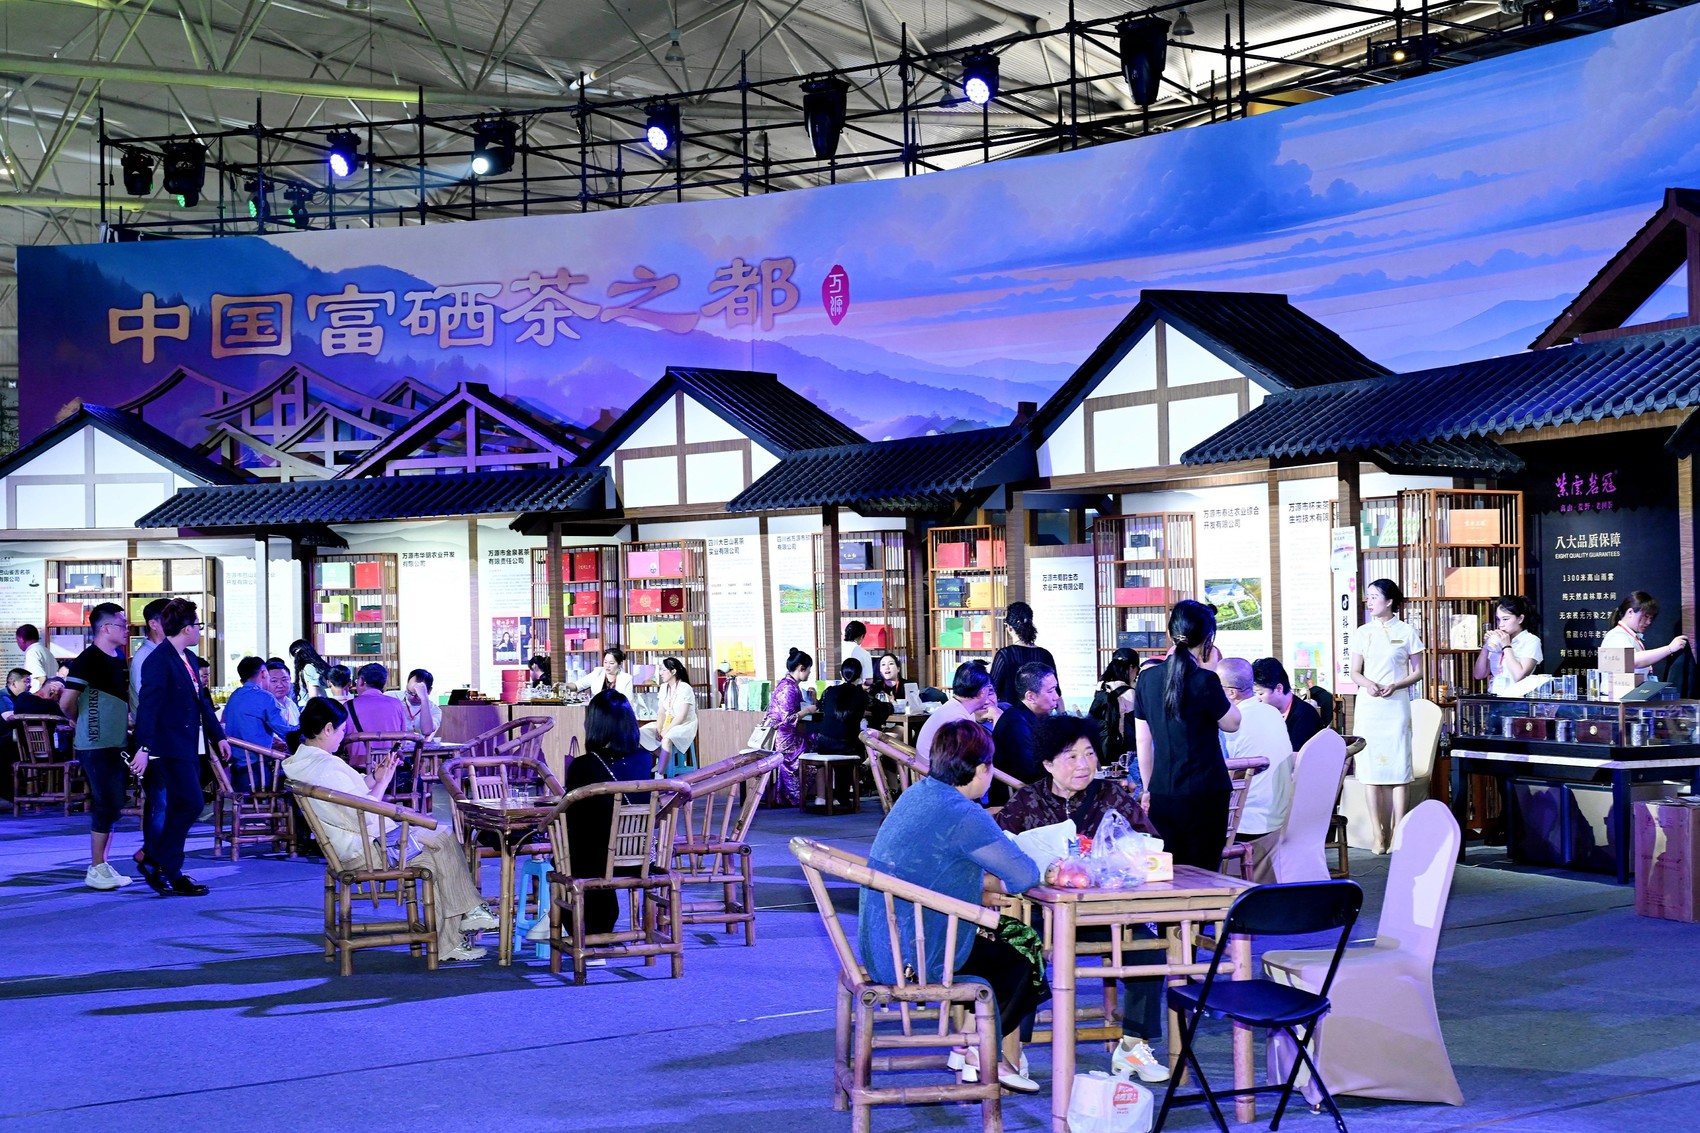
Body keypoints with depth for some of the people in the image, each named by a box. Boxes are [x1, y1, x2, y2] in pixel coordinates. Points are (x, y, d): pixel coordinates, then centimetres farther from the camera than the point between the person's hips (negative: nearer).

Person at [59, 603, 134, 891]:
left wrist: (125, 722, 13)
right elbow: (67, 702, -18)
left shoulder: (119, 660, 12)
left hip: (118, 745, 8)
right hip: (97, 746, -8)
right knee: (106, 806, -7)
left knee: (111, 807, 11)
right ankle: (96, 871, 0)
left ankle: (103, 866, 19)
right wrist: (83, 724, -3)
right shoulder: (88, 660, -14)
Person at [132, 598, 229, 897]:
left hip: (188, 749, 9)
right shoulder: (159, 661, -14)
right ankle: (153, 857, -1)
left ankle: (169, 872, 16)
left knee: (178, 810, 10)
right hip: (169, 749, -9)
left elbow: (202, 701, 23)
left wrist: (218, 736, 23)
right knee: (191, 804, -13)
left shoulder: (188, 659, 14)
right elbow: (148, 706, -20)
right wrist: (144, 748, -25)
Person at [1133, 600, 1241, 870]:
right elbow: (1232, 724, 3)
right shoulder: (1204, 680, -12)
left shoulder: (1148, 678, 5)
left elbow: (1142, 741, 10)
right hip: (1203, 795, -5)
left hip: (1162, 796, 5)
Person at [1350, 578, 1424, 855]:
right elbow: (1355, 672, 10)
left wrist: (1395, 686, -13)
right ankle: (1378, 833, 4)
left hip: (1396, 705, -2)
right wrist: (1368, 684, -12)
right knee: (1370, 767, 0)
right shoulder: (1362, 633, 10)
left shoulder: (1406, 632, 4)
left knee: (1398, 767, -3)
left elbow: (1418, 672, 4)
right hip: (1368, 705, 2)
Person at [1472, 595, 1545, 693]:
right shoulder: (1498, 641, 13)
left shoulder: (1531, 641, 1)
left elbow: (1519, 676, -12)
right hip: (1494, 697, 4)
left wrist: (1507, 647, -5)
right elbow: (1479, 675, 10)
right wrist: (1486, 647, 2)